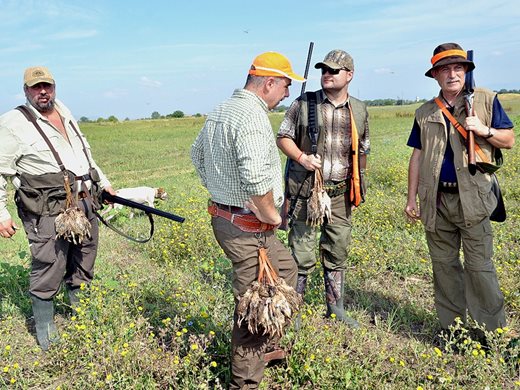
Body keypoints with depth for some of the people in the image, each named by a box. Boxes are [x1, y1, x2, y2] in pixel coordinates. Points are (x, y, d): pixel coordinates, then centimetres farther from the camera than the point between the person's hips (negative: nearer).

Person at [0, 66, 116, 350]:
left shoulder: (64, 113, 15)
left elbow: (85, 152, 26)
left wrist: (103, 183, 28)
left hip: (84, 204, 7)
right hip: (49, 211, -7)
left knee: (82, 268, 17)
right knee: (48, 272, -3)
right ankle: (45, 335, 17)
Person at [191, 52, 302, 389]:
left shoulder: (221, 110, 10)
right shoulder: (253, 116, -22)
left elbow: (197, 152, 24)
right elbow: (256, 180, -34)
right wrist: (272, 216, -16)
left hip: (223, 214, 10)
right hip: (249, 228, -10)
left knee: (286, 269, 25)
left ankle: (266, 345, 38)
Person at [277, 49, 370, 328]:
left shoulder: (359, 111, 10)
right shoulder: (303, 104, -1)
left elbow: (362, 151, 17)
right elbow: (283, 137, 3)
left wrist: (358, 190, 15)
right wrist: (301, 157, -16)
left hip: (341, 193, 4)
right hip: (306, 190, -3)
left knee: (338, 252, 12)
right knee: (302, 254, 0)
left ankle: (335, 308, 28)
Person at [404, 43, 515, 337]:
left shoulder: (486, 100, 5)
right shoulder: (425, 113, 12)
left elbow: (509, 140, 7)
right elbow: (417, 156, 12)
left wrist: (484, 130, -14)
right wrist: (412, 198, 8)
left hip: (472, 199, -3)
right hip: (436, 200, 3)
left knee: (479, 266, -2)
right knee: (444, 264, 9)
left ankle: (492, 332, 13)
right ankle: (452, 326, 23)